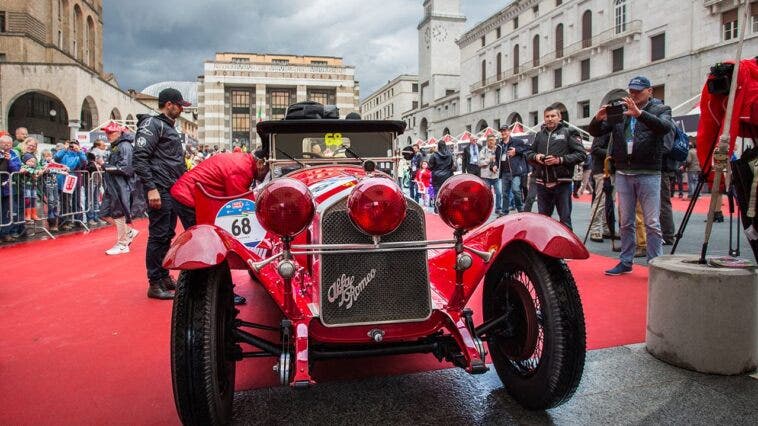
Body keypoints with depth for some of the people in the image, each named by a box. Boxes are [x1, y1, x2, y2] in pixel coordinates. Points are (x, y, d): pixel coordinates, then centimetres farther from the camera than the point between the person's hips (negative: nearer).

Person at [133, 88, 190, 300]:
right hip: (160, 191, -9)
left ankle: (165, 276, 23)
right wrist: (151, 188, -22)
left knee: (167, 236, 13)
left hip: (174, 191, 9)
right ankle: (154, 284, 1)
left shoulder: (169, 128, 22)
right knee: (158, 236, -5)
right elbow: (140, 157, -17)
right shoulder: (152, 124, -7)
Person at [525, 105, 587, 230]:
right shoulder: (539, 134, 14)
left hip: (562, 183, -4)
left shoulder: (568, 132, 1)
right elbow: (529, 153, 20)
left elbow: (581, 154, -5)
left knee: (565, 219, 0)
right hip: (542, 183, 4)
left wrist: (560, 160, -15)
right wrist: (535, 156, -3)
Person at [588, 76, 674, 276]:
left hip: (648, 173, -3)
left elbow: (665, 127, -19)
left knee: (652, 223, -2)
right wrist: (598, 118, -17)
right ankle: (626, 261, 20)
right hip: (623, 173, 4)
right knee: (625, 222, 11)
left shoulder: (660, 109, 3)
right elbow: (595, 132, 5)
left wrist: (639, 113, -32)